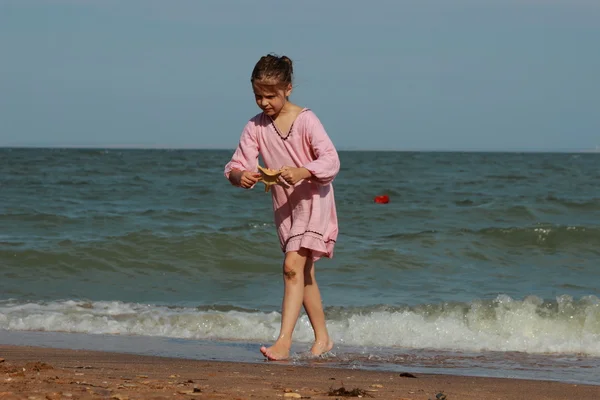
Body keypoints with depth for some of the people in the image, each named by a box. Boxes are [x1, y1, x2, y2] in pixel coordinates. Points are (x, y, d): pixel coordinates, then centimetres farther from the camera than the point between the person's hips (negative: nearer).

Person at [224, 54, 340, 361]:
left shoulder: (306, 120, -15)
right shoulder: (255, 127, -1)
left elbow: (331, 160, -21)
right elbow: (236, 165, -5)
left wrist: (302, 172, -39)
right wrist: (240, 175, -29)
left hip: (312, 200, -6)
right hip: (283, 207, 6)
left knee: (292, 266, -20)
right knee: (303, 273, 14)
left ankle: (284, 341, -26)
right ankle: (322, 337, 27)